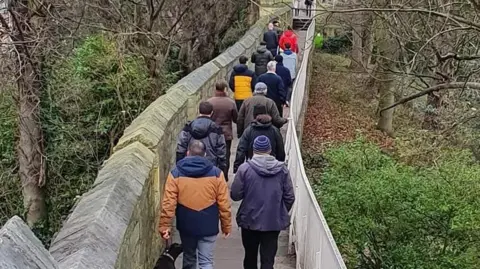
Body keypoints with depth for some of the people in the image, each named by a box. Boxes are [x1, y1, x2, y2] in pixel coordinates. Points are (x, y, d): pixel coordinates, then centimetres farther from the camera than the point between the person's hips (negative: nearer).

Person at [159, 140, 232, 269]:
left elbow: (168, 203, -10)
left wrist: (165, 226, -3)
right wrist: (226, 226, 5)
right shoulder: (216, 173, -6)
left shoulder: (176, 173, -6)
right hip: (208, 226, -1)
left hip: (186, 225, 1)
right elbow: (224, 204, -5)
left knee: (189, 258, 22)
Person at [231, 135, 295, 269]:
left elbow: (235, 195, -7)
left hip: (250, 220, 0)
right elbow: (289, 197, 0)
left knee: (250, 256, 19)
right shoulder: (282, 169, -4)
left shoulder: (245, 168, -11)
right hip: (274, 221, 1)